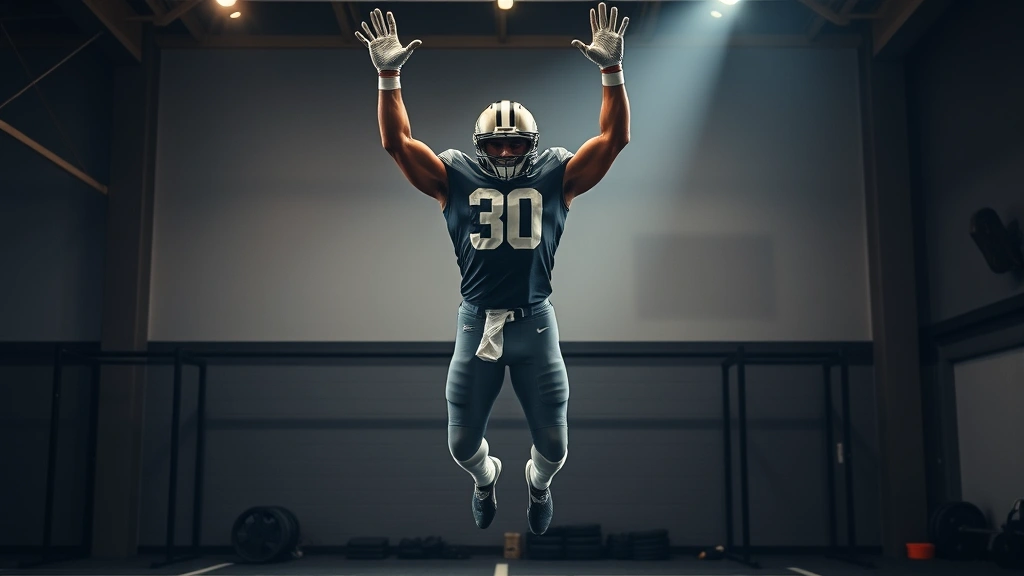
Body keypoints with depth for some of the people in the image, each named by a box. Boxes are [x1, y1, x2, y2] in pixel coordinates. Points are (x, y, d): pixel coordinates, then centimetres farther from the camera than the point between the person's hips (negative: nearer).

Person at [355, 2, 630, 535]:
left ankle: (539, 483, 48)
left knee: (553, 443, 11)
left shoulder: (557, 175, 2)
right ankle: (485, 477, 50)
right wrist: (388, 77, -11)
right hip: (476, 324, 0)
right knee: (462, 443, 13)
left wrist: (612, 71, -13)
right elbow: (396, 142, -2)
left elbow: (614, 139, -4)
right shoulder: (454, 177, 2)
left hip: (536, 324, 0)